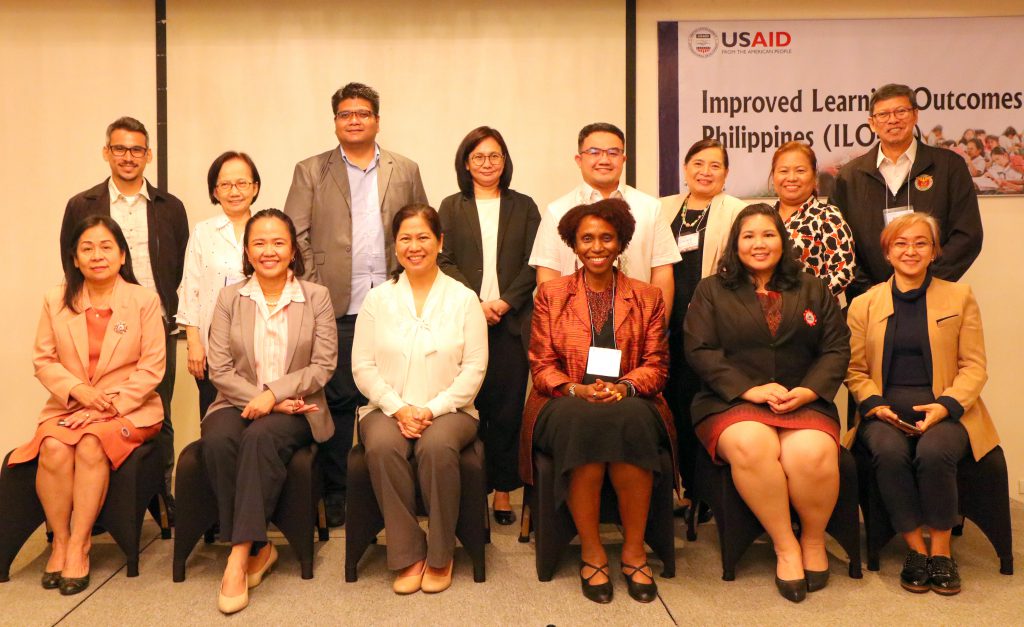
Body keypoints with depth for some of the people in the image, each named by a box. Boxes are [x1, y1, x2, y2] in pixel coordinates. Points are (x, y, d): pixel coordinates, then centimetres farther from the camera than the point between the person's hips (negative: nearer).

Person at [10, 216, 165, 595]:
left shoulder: (145, 301, 0)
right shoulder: (56, 301, 8)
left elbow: (152, 367, -4)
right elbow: (43, 360, 6)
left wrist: (114, 402, -15)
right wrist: (78, 391, -11)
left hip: (129, 408, -2)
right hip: (69, 405, 2)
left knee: (91, 446, -31)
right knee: (53, 449, -28)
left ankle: (79, 546, -18)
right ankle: (59, 541, -9)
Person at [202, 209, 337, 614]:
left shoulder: (316, 297, 4)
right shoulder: (229, 298, 8)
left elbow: (323, 365, -3)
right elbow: (219, 369, 1)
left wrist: (274, 394, -16)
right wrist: (260, 399, -13)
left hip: (293, 408, -2)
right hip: (237, 403, 2)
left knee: (261, 436, -34)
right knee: (216, 441, -30)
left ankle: (240, 555, -29)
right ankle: (258, 548, -19)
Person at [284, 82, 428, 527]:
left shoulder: (405, 171, 13)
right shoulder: (311, 172, 10)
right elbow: (295, 236, 5)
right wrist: (314, 291, -4)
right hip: (336, 308, -1)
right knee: (337, 402, 3)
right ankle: (334, 496, 13)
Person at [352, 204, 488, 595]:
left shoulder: (463, 298, 6)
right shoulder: (378, 299, 10)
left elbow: (474, 368, -1)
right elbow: (363, 366, 3)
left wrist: (432, 409, -14)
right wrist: (398, 409, -12)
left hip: (447, 410, -1)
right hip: (387, 408, 1)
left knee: (437, 447, -34)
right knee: (382, 447, -32)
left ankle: (440, 556, -13)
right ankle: (408, 555, -17)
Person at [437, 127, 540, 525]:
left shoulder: (524, 207, 12)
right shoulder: (451, 207, 12)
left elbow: (533, 265, 5)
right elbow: (443, 261, 3)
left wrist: (504, 302, -9)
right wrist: (476, 304, -10)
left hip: (511, 321, 0)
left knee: (507, 408, -1)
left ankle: (503, 492, 8)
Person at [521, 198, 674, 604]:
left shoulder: (647, 297, 14)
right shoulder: (550, 294, 13)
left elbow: (656, 364, 8)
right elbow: (542, 365, 7)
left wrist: (623, 387, -14)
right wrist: (578, 390, -13)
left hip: (630, 403, 1)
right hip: (566, 405, 0)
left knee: (631, 421, -36)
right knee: (584, 422, -36)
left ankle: (633, 550, -21)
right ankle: (591, 553, -22)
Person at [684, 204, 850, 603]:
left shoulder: (813, 290, 19)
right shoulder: (711, 291, 12)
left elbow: (836, 350, 11)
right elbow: (700, 351, 0)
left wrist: (806, 392, -9)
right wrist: (750, 390, -12)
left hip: (803, 402, 2)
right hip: (732, 402, -1)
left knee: (812, 454, -31)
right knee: (751, 446, -36)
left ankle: (813, 540, -3)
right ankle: (784, 545, -17)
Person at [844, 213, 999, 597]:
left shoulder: (960, 298, 11)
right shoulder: (864, 304, 12)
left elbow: (974, 366, 5)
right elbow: (855, 369, 9)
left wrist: (947, 406, -12)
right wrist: (875, 404, -10)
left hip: (944, 410, 0)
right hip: (885, 410, 1)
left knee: (934, 452, -33)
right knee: (889, 451, -32)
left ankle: (941, 550, -11)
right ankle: (915, 549, -14)